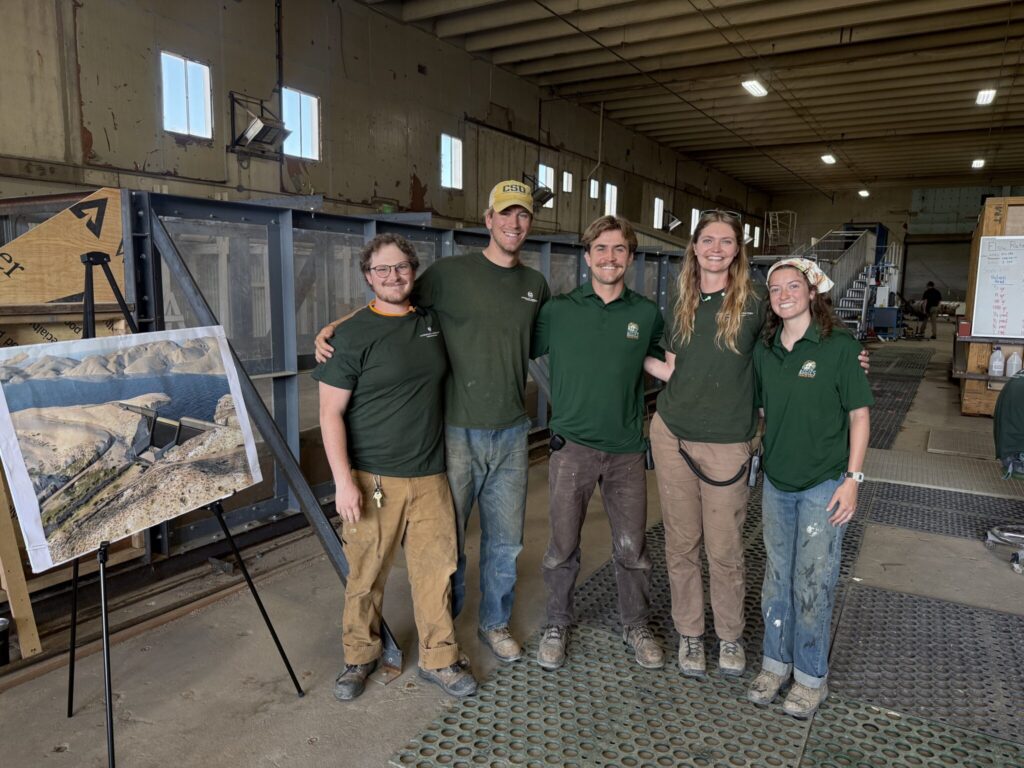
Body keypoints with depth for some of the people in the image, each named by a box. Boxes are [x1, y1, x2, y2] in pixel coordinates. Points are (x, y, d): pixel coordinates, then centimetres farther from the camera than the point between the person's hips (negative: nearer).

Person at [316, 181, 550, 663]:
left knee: (505, 541, 14)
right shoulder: (450, 272, -4)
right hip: (457, 431, -3)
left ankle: (495, 624, 36)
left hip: (510, 434, 4)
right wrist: (332, 328, -14)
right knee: (448, 538, 7)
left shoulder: (536, 285, 10)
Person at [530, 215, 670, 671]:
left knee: (632, 548, 11)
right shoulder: (558, 310, -1)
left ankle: (636, 626, 33)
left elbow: (656, 363, 17)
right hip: (572, 445, -1)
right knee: (563, 546, 8)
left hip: (627, 449, 2)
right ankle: (557, 625, 30)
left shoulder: (647, 314, 4)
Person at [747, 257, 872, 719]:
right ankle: (775, 662, 30)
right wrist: (761, 464, 10)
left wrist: (852, 479, -11)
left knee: (814, 581, 3)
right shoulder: (764, 351, 4)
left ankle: (811, 676, 22)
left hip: (824, 485, -4)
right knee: (777, 577, 13)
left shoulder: (839, 346, -9)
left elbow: (859, 415, -7)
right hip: (777, 482, 4)